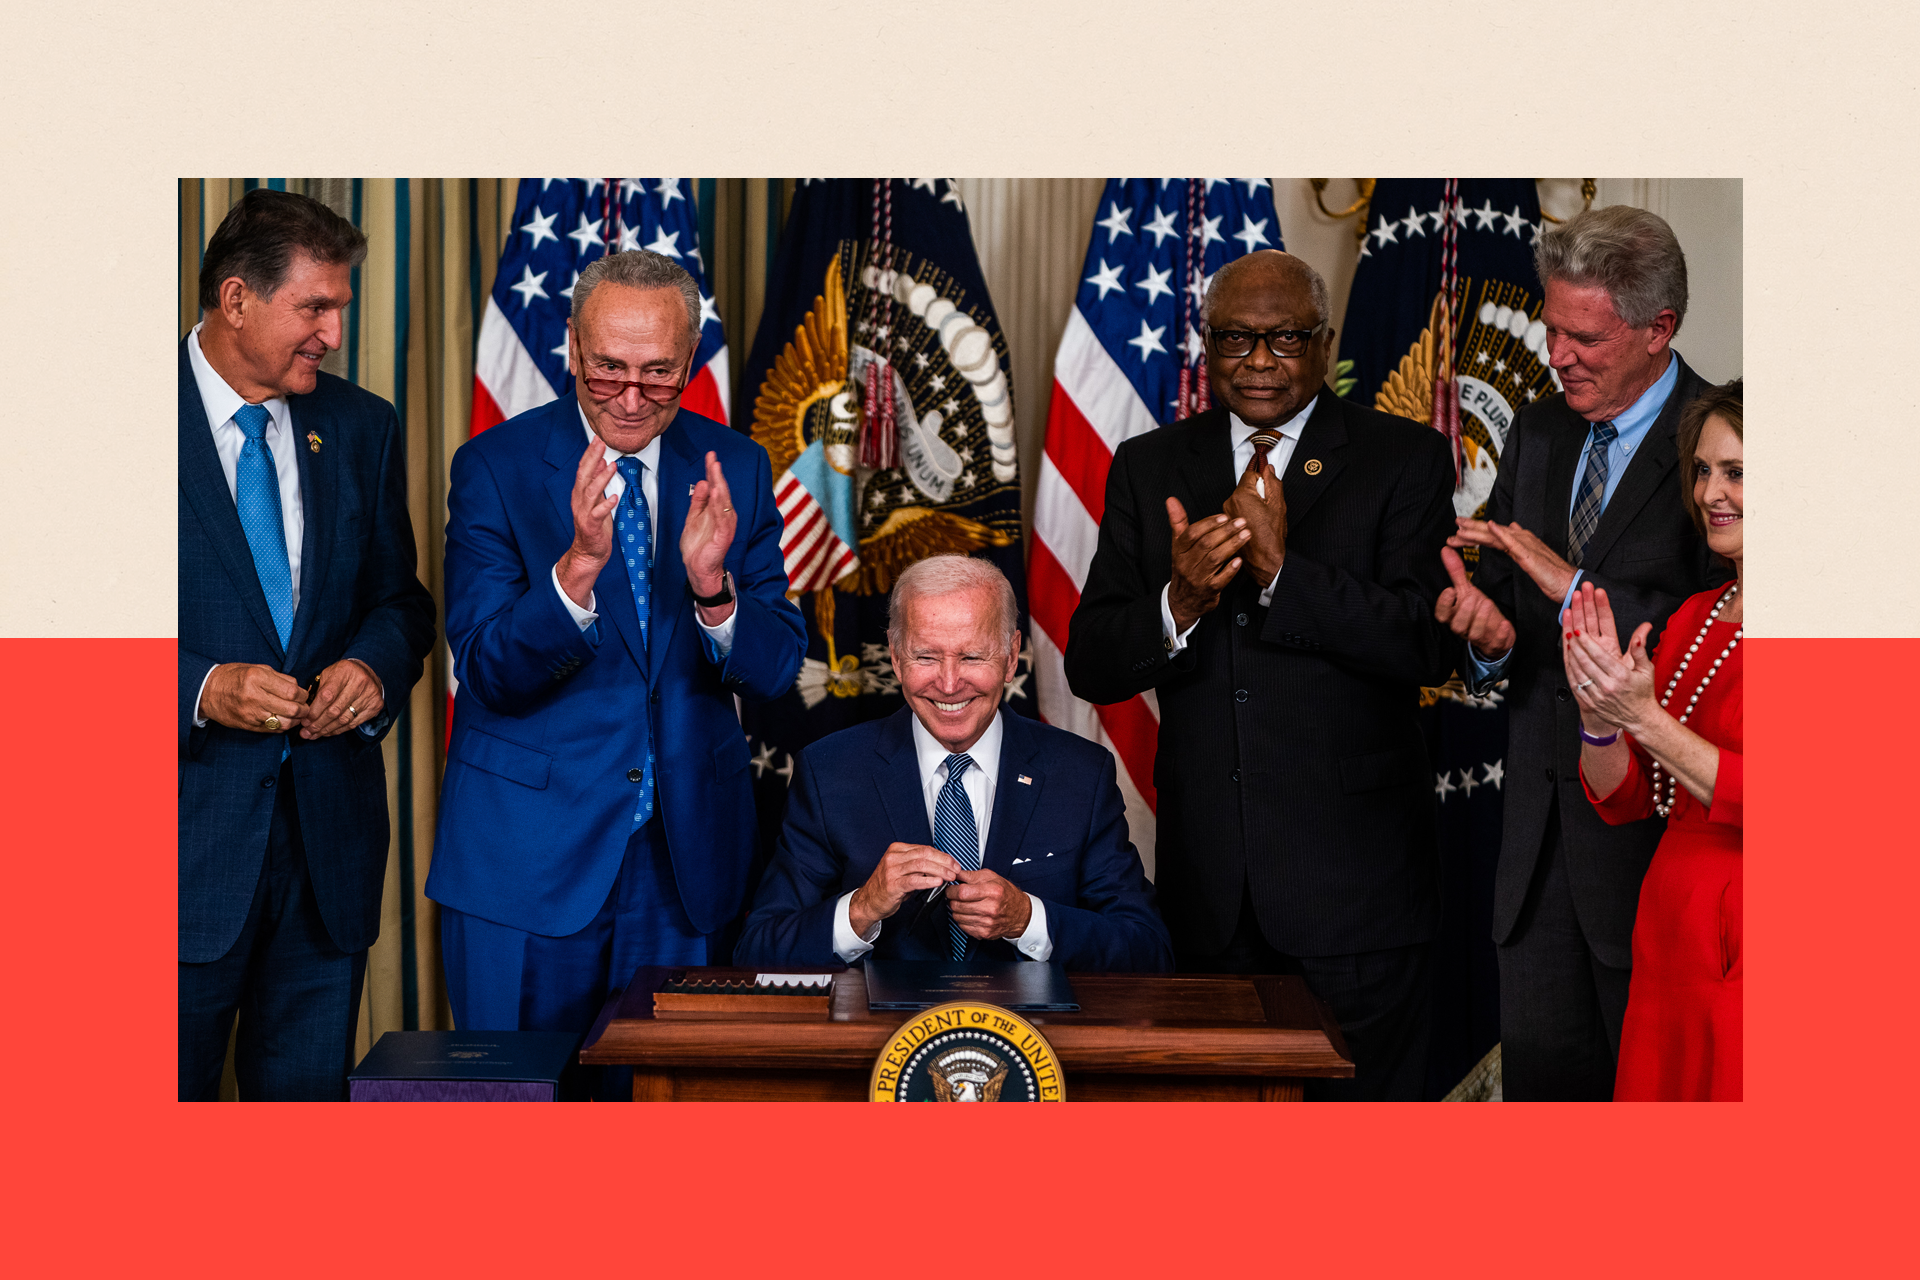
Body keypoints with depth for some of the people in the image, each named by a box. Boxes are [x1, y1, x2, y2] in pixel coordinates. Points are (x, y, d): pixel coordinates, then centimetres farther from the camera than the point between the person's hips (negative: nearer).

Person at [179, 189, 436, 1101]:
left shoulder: (362, 429, 10)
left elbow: (398, 598, 17)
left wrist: (374, 664, -6)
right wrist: (203, 690, -19)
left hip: (331, 829, 4)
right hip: (194, 830, -4)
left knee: (310, 1087, 11)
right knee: (173, 1087, 3)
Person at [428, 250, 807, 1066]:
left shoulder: (734, 469, 1)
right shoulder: (495, 466, -8)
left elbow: (777, 670, -3)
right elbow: (487, 671, -15)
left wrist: (712, 586, -24)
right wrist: (578, 566, -32)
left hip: (684, 858, 3)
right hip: (528, 854, -2)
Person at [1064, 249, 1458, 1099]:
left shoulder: (1406, 461, 0)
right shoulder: (1148, 469, 8)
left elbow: (1430, 644, -13)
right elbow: (1090, 668, 2)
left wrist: (1284, 569, -22)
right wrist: (1178, 603, -17)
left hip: (1354, 884, -3)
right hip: (1206, 886, 3)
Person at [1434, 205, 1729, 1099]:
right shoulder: (1539, 431, 10)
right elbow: (1497, 589, 9)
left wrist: (1575, 587, -26)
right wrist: (1483, 632, -13)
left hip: (1654, 824, -6)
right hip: (1539, 823, 6)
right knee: (1538, 1064, 12)